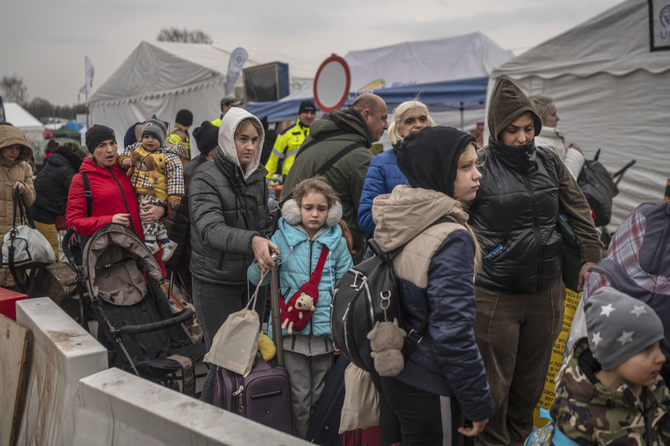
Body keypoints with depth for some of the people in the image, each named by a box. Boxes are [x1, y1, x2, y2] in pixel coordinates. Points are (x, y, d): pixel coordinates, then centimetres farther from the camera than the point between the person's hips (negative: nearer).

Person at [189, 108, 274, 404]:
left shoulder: (258, 176, 8)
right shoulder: (205, 179, -12)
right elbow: (211, 229, -29)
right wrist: (251, 240, -44)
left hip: (253, 280, 6)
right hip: (216, 283, -6)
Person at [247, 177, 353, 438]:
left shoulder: (336, 241, 3)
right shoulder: (282, 237, -1)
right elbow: (255, 279, 1)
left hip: (325, 330, 1)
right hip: (292, 330, -1)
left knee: (321, 396, 12)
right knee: (299, 398, 5)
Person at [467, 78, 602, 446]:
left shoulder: (549, 162, 5)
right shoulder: (479, 166, -10)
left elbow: (579, 212, 12)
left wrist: (591, 258, 10)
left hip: (546, 291, 5)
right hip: (494, 295, -5)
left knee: (531, 381, 19)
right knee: (494, 387, 5)